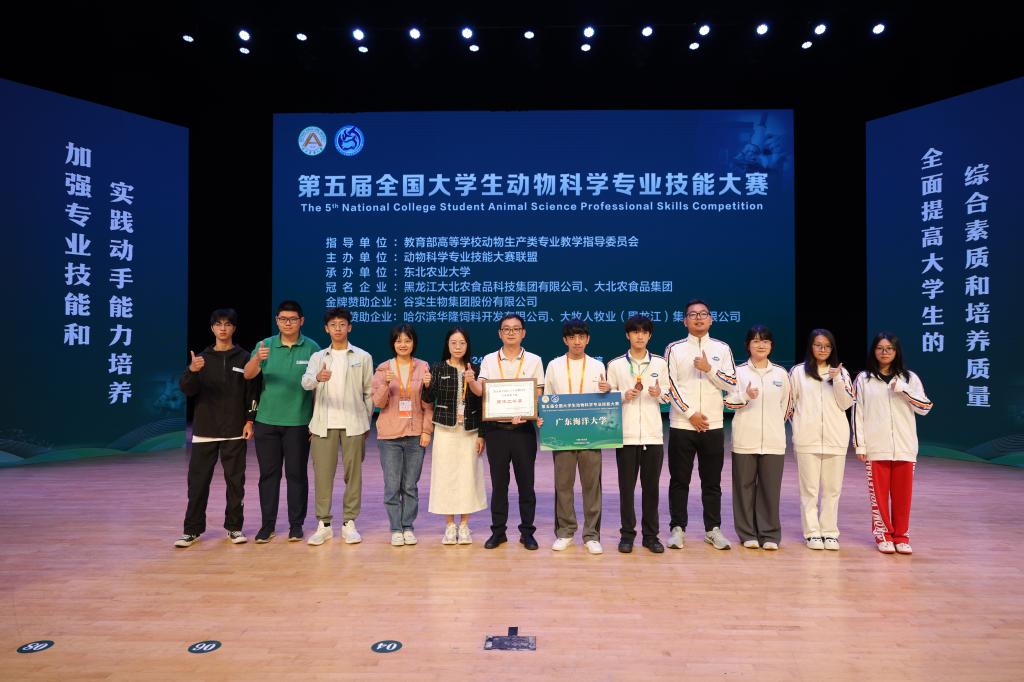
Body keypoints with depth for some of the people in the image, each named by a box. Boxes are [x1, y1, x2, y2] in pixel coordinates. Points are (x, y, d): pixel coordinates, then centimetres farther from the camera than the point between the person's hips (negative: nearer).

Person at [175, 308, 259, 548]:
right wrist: (192, 371, -24)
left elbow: (252, 391, 2)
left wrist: (250, 420, -6)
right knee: (198, 480, 3)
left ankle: (234, 527, 16)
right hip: (204, 430, 1)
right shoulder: (202, 358, 6)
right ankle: (193, 529, 12)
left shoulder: (244, 358, 3)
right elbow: (187, 389, -4)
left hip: (234, 431, -1)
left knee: (235, 480, 5)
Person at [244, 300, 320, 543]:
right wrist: (257, 359, -32)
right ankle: (268, 524, 20)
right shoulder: (265, 345, 2)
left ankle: (296, 524, 17)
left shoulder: (311, 348, -2)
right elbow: (248, 375, -10)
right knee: (268, 474, 9)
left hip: (298, 422, -2)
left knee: (296, 474, 6)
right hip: (267, 421, 2)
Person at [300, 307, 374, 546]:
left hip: (353, 423, -1)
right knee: (322, 473, 2)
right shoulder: (318, 357, 8)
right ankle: (323, 524, 13)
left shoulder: (362, 357, 6)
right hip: (324, 423, 1)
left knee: (353, 473, 3)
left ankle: (349, 523, 14)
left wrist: (367, 421, 4)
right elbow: (305, 382, -10)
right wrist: (318, 378, -33)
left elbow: (368, 392, 8)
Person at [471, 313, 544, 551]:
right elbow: (481, 391, -6)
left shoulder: (534, 361, 4)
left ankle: (527, 532, 17)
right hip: (496, 429, 1)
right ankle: (498, 531, 19)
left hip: (523, 429, -1)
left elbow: (538, 396, 1)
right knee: (498, 482, 8)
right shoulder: (489, 360, 6)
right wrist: (471, 381, -29)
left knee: (526, 482, 5)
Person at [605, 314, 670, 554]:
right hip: (626, 434, -1)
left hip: (653, 434, 1)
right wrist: (624, 396, -13)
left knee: (651, 486, 7)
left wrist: (659, 394, -11)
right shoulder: (615, 364, 2)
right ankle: (627, 534, 15)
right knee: (626, 486, 4)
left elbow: (667, 397, 11)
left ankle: (650, 535, 17)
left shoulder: (660, 363, 7)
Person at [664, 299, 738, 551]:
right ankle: (678, 528, 15)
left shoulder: (722, 348, 7)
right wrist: (691, 414, -11)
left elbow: (731, 384, 2)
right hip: (682, 425, -1)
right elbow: (670, 385, -5)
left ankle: (713, 529, 20)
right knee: (679, 480, 5)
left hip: (713, 425, 2)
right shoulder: (674, 349, 1)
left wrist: (709, 369, -13)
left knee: (712, 481, 8)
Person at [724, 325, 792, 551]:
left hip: (773, 441, 1)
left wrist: (775, 424, 13)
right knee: (745, 487, 5)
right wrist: (746, 396, -17)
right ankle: (748, 534, 15)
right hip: (745, 440, -1)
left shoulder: (781, 373, 8)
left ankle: (770, 535, 14)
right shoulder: (739, 371, 3)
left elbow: (786, 405, 16)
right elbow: (728, 401, -1)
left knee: (770, 488, 2)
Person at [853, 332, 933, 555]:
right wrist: (860, 444, -2)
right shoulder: (863, 379, 4)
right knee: (879, 492, 2)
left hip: (904, 446, 1)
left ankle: (901, 535, 18)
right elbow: (858, 413, 2)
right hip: (876, 448, -1)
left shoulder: (909, 378, 8)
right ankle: (883, 535, 14)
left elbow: (925, 407, 1)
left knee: (903, 492, 6)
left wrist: (903, 389, -12)